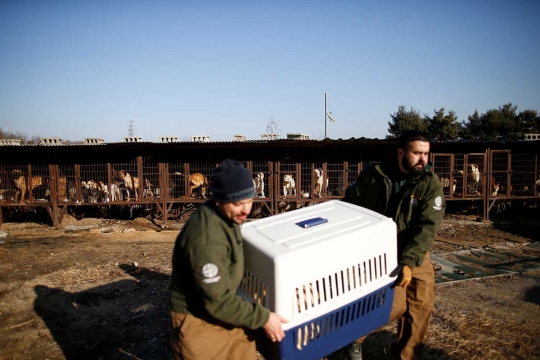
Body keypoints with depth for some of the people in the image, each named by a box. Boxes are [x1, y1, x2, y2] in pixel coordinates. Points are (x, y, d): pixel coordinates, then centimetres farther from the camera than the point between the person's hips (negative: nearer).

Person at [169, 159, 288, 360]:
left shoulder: (225, 215, -4)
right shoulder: (206, 240, -33)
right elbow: (217, 301, -28)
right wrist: (263, 318, -19)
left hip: (226, 314, 8)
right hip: (200, 323, -8)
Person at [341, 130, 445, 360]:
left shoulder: (430, 184, -11)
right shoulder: (373, 175, -11)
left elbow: (427, 227, -20)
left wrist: (408, 262, -32)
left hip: (413, 251, 3)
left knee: (422, 302, 2)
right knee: (395, 304, -14)